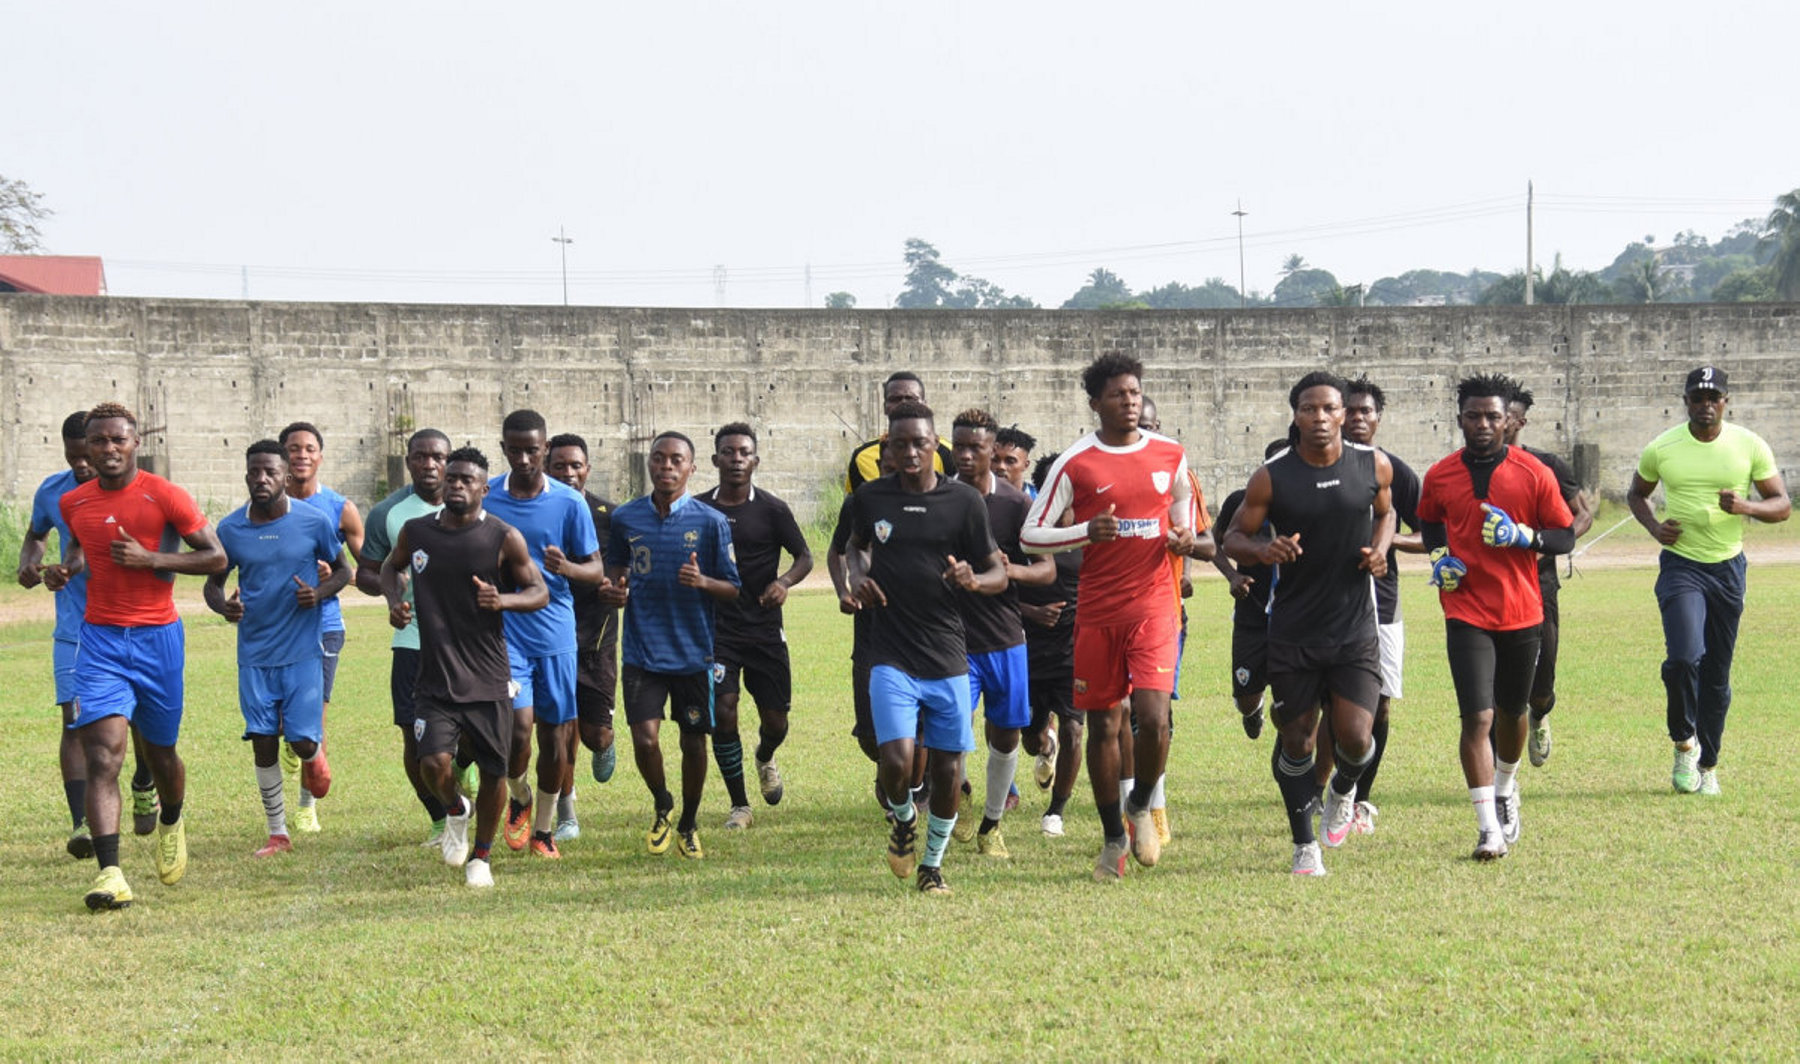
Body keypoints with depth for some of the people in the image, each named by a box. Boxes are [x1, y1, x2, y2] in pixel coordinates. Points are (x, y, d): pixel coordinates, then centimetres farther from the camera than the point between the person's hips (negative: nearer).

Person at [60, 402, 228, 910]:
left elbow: (216, 557, -5)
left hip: (158, 638, -1)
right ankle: (109, 872, -23)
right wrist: (71, 564, 9)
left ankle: (171, 824, 47)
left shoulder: (165, 497, -7)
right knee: (103, 752, -16)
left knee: (160, 753, 12)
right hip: (101, 639, 1)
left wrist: (150, 558, -15)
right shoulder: (74, 503, 6)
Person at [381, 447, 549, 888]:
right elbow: (391, 567, 23)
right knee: (434, 762, -18)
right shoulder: (416, 532, 3)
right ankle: (455, 810, 18)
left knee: (493, 772, 6)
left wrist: (503, 600, -20)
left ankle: (481, 855, 30)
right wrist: (394, 600, 2)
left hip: (489, 680, -1)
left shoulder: (504, 538, -5)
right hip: (435, 679, 1)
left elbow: (540, 592, 0)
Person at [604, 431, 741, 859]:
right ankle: (662, 808, 18)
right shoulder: (625, 518, 3)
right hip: (642, 651, 1)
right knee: (644, 739, -11)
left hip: (694, 652, -1)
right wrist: (613, 589, -4)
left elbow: (733, 590, -1)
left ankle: (688, 825, 29)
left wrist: (703, 581, -21)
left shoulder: (711, 522, -3)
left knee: (693, 743, 7)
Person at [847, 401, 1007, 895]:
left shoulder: (964, 501, -1)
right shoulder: (870, 498, 4)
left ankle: (933, 863, 25)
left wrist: (973, 580, -19)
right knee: (896, 760, -15)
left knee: (947, 767, 3)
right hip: (891, 656, 0)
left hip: (948, 656, 0)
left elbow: (999, 573, 4)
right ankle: (902, 818, 19)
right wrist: (858, 576, 4)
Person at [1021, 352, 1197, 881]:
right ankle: (1114, 838, 21)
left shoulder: (1170, 454, 5)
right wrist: (1086, 532, -19)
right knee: (1102, 724, 5)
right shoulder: (1075, 464, -4)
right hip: (1097, 612, -1)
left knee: (1153, 717, -14)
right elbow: (1031, 535, -3)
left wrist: (1184, 533, 4)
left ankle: (1142, 807, 15)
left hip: (1154, 605, 1)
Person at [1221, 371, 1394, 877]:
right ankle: (1304, 845, 24)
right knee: (1295, 740, 5)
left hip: (1355, 627, 1)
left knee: (1355, 738, -8)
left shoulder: (1374, 466, 0)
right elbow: (1233, 537, 0)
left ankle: (1344, 791, 28)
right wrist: (1262, 550, -22)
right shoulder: (1271, 478, -8)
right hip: (1293, 630, -1)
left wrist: (1380, 548, -1)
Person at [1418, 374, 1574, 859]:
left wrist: (1523, 536, -17)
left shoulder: (1534, 473, -4)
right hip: (1466, 613, -1)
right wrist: (1439, 556, 2)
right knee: (1477, 717, -13)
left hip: (1521, 613, 1)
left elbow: (1566, 537, 1)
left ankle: (1506, 789, 47)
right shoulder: (1439, 476, 1)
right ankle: (1489, 828, -12)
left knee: (1512, 712, 17)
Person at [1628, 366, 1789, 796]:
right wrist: (1654, 527, -7)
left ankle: (1707, 765, 24)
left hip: (1728, 567, 2)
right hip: (1681, 566, -2)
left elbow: (1782, 505, 0)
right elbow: (1636, 494, 13)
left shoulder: (1750, 446, -3)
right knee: (1684, 656, -22)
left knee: (1717, 673, 9)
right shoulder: (1661, 448, -4)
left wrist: (1745, 506, -20)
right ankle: (1684, 742, 3)